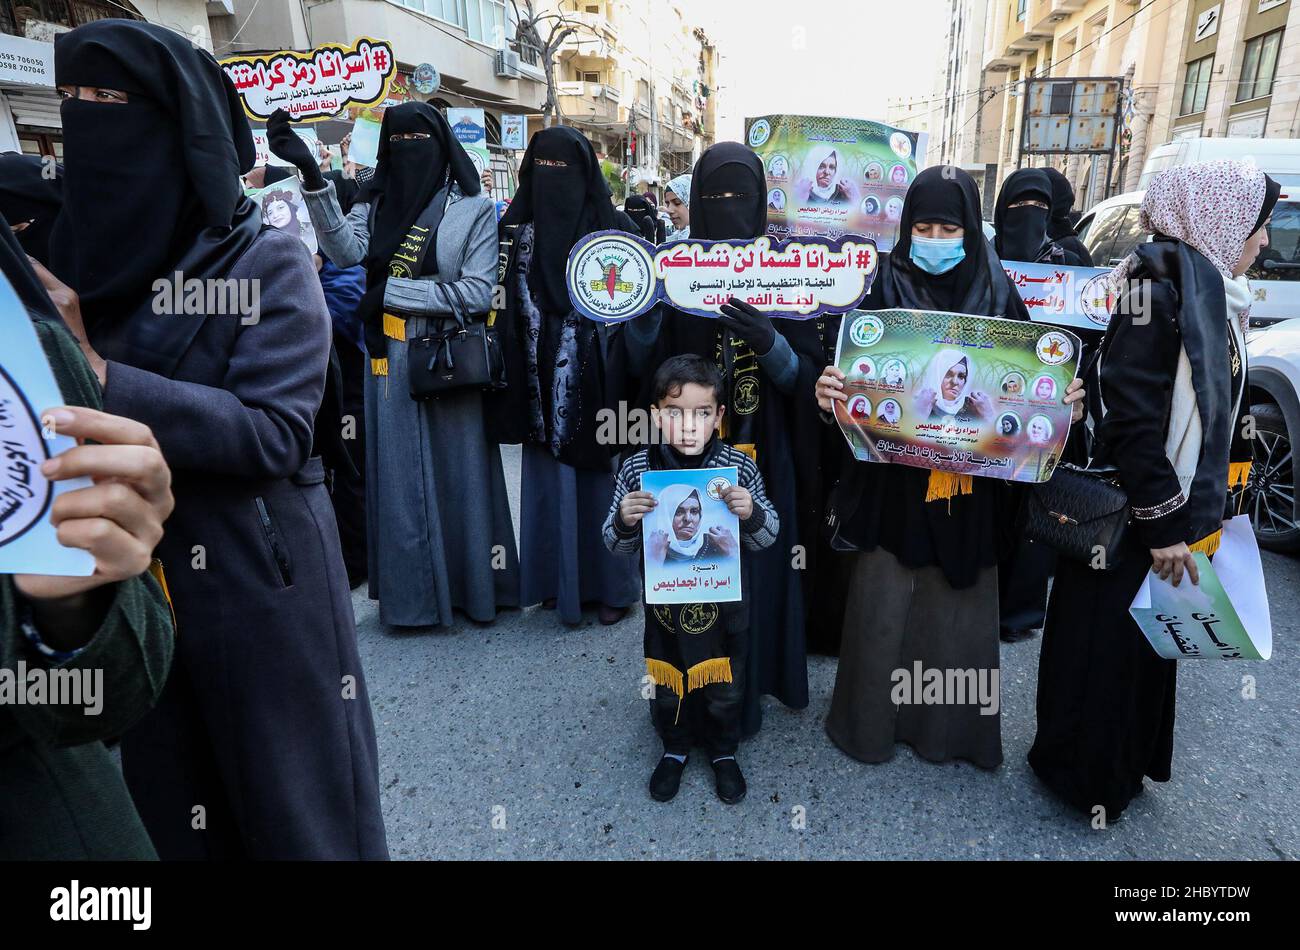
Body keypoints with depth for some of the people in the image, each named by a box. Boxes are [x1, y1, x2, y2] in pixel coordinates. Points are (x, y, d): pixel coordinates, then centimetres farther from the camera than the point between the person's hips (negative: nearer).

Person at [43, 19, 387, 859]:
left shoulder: (267, 264, -10)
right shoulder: (78, 257, 6)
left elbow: (275, 434, -20)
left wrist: (96, 373, -22)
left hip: (259, 587, -5)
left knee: (294, 809, 11)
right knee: (168, 810, 20)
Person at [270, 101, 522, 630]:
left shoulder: (473, 209, 1)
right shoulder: (375, 205, 12)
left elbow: (478, 291, -9)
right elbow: (345, 249, -9)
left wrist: (391, 291, -10)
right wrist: (312, 178, -22)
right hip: (390, 363, 3)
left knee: (457, 473, 4)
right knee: (399, 476, 6)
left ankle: (473, 586, 19)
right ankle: (412, 593, 18)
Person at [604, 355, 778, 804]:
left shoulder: (740, 467, -14)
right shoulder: (637, 469, -13)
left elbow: (767, 537, -5)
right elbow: (617, 546, -5)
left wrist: (752, 513, -26)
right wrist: (624, 521, -27)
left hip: (724, 603, 0)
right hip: (664, 603, 1)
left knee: (725, 686, 20)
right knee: (665, 684, 21)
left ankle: (724, 750, 48)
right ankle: (675, 746, 49)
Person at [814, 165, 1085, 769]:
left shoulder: (997, 293, 2)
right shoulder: (885, 289, -3)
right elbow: (853, 370, -8)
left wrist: (1062, 397, -15)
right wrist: (829, 391, -30)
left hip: (969, 481, 2)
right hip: (892, 478, -2)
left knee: (955, 608, 13)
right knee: (883, 603, 6)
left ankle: (947, 726, 34)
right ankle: (871, 720, 28)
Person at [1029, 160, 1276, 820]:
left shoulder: (1213, 288, 9)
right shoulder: (1158, 280, -18)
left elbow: (1214, 408, 15)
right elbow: (1130, 414, -23)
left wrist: (1196, 508, 14)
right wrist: (1164, 522, -20)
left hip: (1175, 507, 9)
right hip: (1125, 517, -9)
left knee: (1147, 640, 21)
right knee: (1103, 643, 7)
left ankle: (1124, 762, 40)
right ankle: (1082, 772, 28)